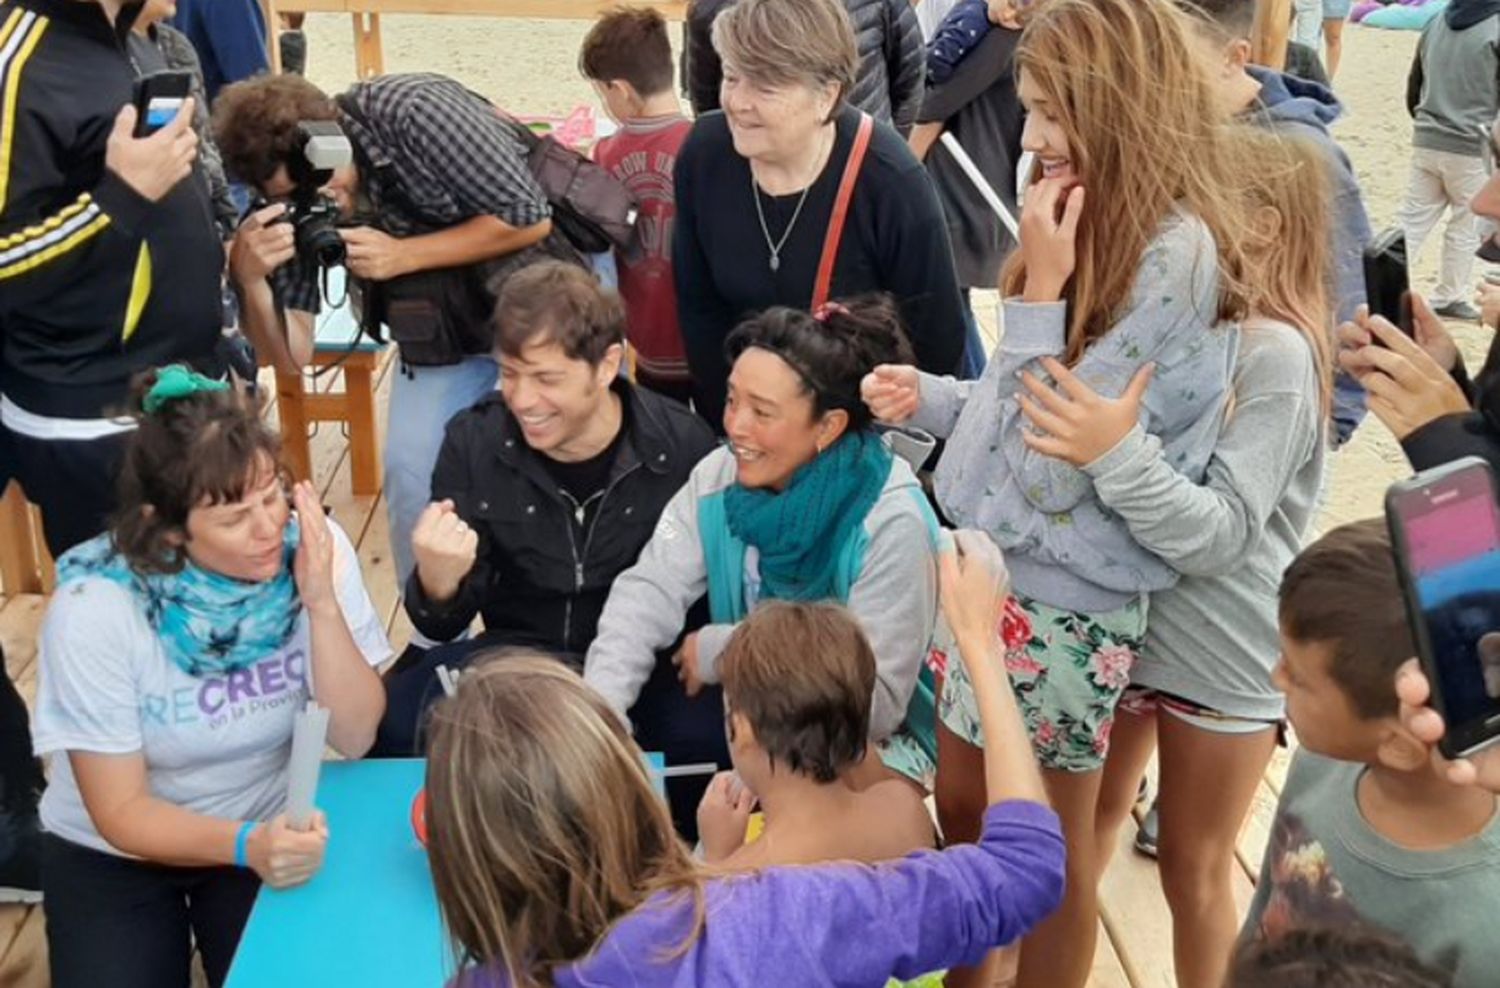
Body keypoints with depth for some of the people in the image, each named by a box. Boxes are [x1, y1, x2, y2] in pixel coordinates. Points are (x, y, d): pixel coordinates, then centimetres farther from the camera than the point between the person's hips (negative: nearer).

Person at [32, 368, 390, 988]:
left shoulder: (312, 549, -20)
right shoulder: (95, 608, -25)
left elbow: (353, 740, -16)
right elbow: (121, 813, -19)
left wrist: (321, 603, -31)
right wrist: (246, 845, -37)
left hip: (274, 826, 2)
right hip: (116, 853, -1)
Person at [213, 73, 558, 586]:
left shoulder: (411, 110, -27)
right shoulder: (293, 203, -13)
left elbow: (529, 218, -24)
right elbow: (291, 356, -13)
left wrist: (402, 256, -27)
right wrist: (249, 278, -31)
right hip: (441, 336, 4)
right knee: (411, 476, -8)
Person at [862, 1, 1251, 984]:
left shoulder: (1176, 258, -23)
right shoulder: (1110, 227, 6)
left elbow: (1057, 468, -23)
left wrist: (1039, 293, -22)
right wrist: (932, 398, 1)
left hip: (1062, 600, -9)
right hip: (1000, 566, 9)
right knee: (963, 813, 22)